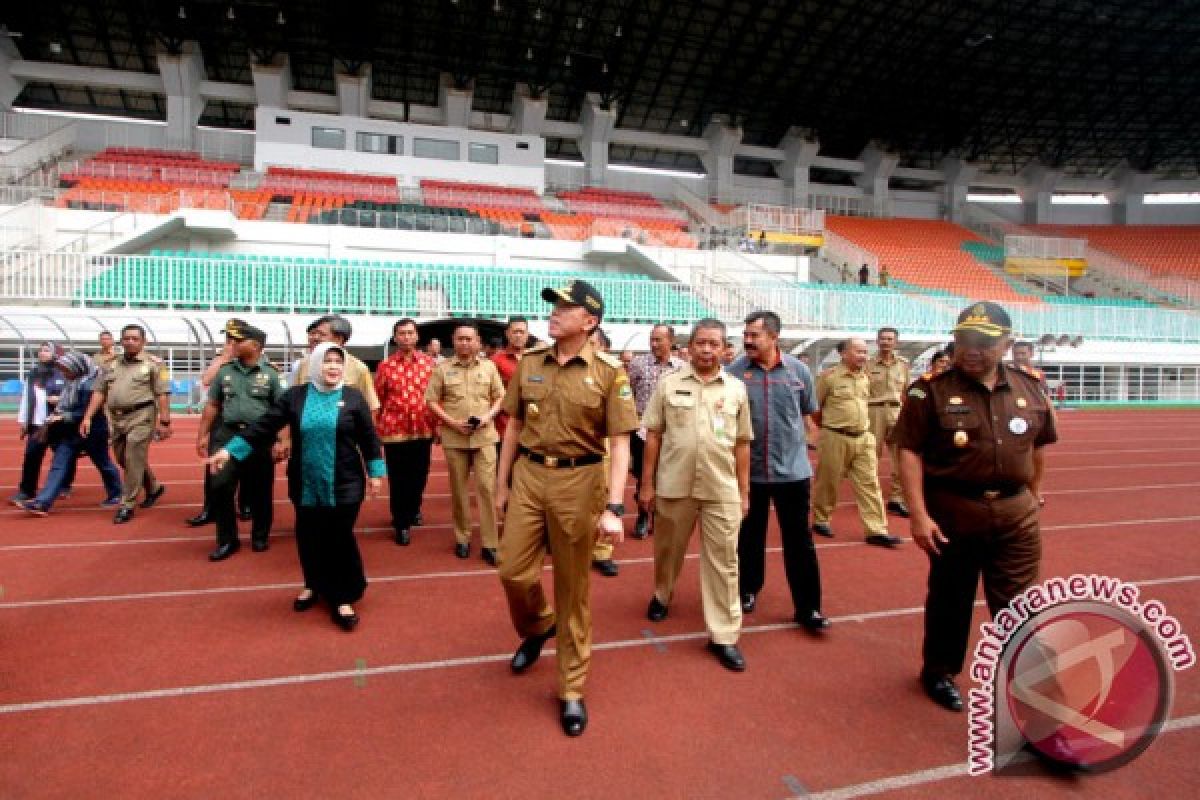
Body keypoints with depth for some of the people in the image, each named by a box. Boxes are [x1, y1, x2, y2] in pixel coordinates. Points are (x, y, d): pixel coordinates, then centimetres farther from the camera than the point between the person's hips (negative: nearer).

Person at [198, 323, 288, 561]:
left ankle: (260, 537, 25)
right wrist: (203, 434, 9)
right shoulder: (224, 372, 8)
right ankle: (227, 540, 12)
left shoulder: (270, 374, -2)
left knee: (260, 491, 7)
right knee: (219, 487, -3)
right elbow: (212, 406, 13)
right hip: (228, 436, 3)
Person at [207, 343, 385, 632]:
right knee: (309, 538, 13)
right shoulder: (295, 396, 0)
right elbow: (265, 425, -1)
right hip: (305, 484, 2)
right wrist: (230, 450, -5)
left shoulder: (354, 397, -3)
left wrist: (375, 472, -1)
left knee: (340, 540, 1)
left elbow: (369, 438, 0)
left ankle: (342, 598, 14)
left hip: (344, 484, -2)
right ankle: (315, 585, 36)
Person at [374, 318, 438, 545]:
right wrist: (376, 429, 2)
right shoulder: (385, 366, -1)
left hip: (423, 430, 2)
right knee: (398, 479, 4)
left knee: (419, 475, 13)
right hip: (394, 431, -2)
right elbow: (377, 400, 3)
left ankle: (412, 511, 38)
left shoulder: (429, 363, 3)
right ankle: (401, 523, 17)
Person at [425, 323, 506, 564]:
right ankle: (462, 538, 23)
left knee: (487, 488, -3)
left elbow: (500, 397, 10)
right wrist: (452, 422, -10)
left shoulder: (489, 367, 6)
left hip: (484, 436, 0)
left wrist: (489, 416, -8)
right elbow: (431, 401, 1)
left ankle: (489, 544, 4)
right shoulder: (442, 368, 1)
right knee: (458, 489, 9)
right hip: (454, 438, 0)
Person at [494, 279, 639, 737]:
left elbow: (619, 444, -10)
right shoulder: (529, 363, 4)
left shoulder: (609, 373, -9)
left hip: (579, 482, -3)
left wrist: (614, 507, -18)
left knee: (573, 588, 8)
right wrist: (502, 485, 12)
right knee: (513, 570, 7)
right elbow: (514, 426, 11)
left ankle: (571, 689, 25)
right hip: (529, 476, 4)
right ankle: (537, 627, 43)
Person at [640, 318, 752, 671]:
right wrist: (647, 483, 0)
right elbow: (653, 435, 2)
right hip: (674, 485, 0)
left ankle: (724, 635, 15)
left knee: (723, 562, 4)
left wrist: (744, 490, 5)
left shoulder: (737, 388, 3)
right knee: (668, 550, 18)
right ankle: (662, 595, 46)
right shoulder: (668, 383, -1)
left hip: (722, 490, 0)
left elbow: (742, 443, 6)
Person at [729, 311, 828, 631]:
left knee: (799, 541, 7)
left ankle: (807, 607, 18)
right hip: (749, 470, 0)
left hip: (792, 470, 0)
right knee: (749, 537, 15)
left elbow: (806, 416, 9)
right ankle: (748, 590, 36)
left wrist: (799, 448, 7)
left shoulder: (799, 371, -3)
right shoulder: (734, 372, -7)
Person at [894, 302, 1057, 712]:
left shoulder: (1029, 389, 3)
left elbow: (1037, 447, 15)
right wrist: (919, 514, -18)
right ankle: (939, 672, 36)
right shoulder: (931, 390, -11)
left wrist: (1031, 495, 20)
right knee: (950, 600, 14)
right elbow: (909, 451, -13)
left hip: (1016, 513, 3)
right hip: (952, 510, -2)